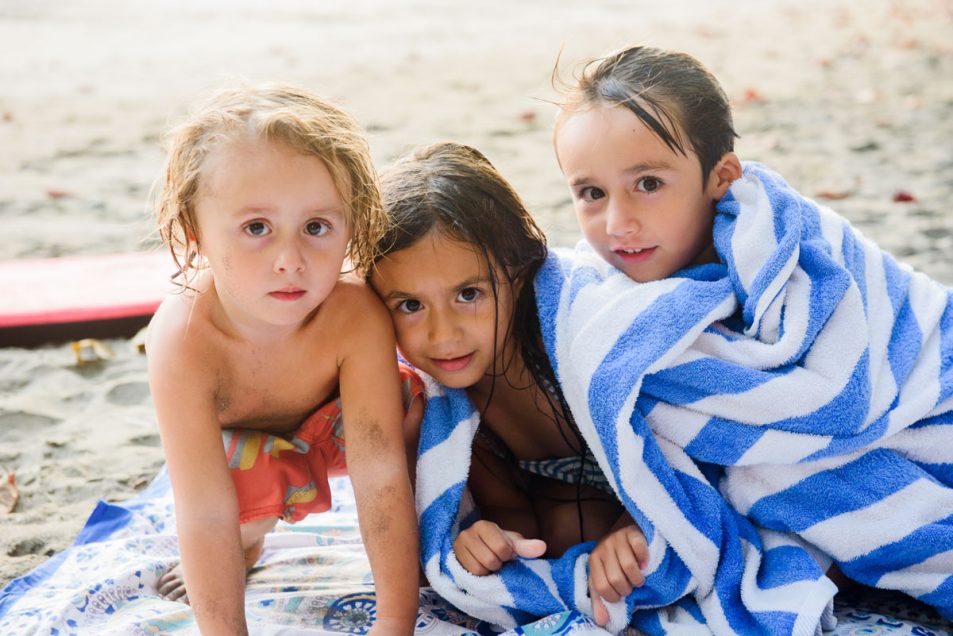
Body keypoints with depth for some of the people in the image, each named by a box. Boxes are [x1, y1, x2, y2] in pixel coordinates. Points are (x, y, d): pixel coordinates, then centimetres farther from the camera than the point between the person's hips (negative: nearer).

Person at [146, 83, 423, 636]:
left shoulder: (357, 316, -38)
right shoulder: (184, 339, -39)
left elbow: (379, 472, -36)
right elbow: (206, 513, -38)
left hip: (331, 418, 1)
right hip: (240, 434, -1)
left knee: (413, 401, -29)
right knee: (253, 484, -34)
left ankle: (427, 531, 1)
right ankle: (248, 544, 3)